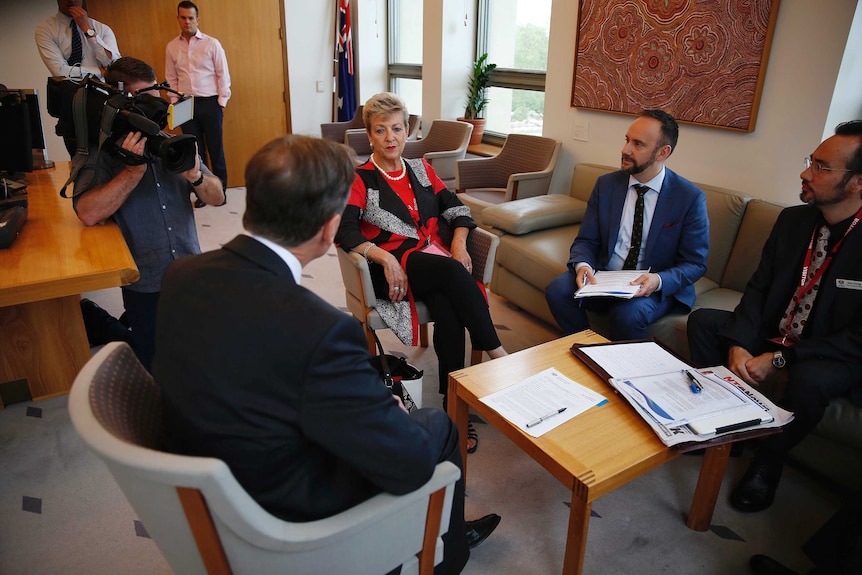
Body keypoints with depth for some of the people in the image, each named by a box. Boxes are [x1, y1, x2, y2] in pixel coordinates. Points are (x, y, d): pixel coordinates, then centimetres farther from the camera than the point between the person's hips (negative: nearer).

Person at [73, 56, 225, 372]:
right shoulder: (100, 154, -5)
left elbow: (217, 197, 2)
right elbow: (88, 213, -21)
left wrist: (195, 175, -18)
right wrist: (134, 170, -23)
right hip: (145, 288, -2)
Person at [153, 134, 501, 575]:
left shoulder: (181, 275, -13)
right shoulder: (316, 329, -37)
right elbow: (408, 465, -27)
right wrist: (391, 411, -4)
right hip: (285, 515, -6)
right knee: (439, 426, 12)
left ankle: (448, 527, 46)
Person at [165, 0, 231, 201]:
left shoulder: (212, 44, -2)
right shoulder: (171, 47, 7)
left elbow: (223, 75, -1)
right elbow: (171, 79, 11)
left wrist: (221, 103, -4)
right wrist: (175, 103, 5)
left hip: (210, 103, -3)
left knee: (215, 148, 3)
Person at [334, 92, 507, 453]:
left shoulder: (421, 169, 20)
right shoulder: (361, 179, 5)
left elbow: (455, 208, 17)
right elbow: (344, 231, -9)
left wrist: (459, 243, -4)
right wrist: (385, 258, -23)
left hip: (439, 259, 4)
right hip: (393, 267, -3)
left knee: (447, 309, -29)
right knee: (453, 273, -32)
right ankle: (496, 352, -21)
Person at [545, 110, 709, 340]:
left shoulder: (690, 198, -9)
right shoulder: (606, 184, 1)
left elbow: (695, 264, -6)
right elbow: (586, 240, 3)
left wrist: (659, 281, -26)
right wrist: (583, 265, -20)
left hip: (659, 288, -3)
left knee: (628, 312, -35)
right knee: (557, 289, -23)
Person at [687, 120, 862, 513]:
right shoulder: (792, 220, -4)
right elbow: (758, 288, -2)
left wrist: (780, 358, -27)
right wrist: (738, 344, -17)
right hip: (773, 334, 6)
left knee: (809, 378, -36)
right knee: (703, 321, -8)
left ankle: (768, 459, -7)